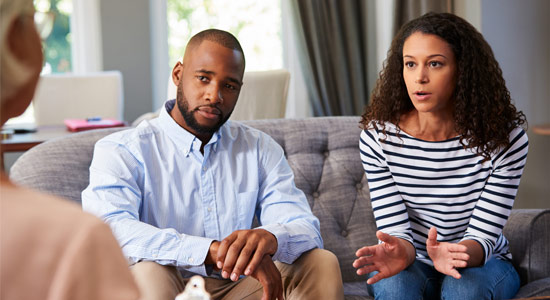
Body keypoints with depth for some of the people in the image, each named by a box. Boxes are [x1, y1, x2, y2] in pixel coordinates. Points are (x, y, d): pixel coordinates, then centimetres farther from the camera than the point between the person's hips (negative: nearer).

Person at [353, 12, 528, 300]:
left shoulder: (504, 138, -15)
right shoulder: (377, 138, -12)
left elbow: (483, 234, -15)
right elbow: (395, 229, -12)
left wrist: (459, 254, -40)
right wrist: (398, 251, -38)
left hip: (480, 263, 0)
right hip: (413, 264, 1)